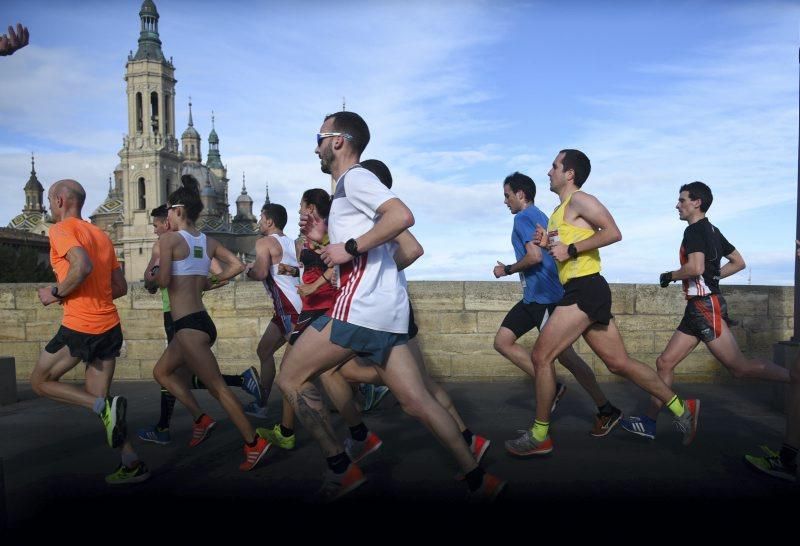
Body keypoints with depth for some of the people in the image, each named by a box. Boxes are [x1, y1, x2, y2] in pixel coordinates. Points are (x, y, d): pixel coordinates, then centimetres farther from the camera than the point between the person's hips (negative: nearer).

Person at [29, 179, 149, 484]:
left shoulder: (61, 229, -5)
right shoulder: (101, 235, 18)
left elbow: (83, 266, -25)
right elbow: (120, 287, 17)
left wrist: (56, 293, -10)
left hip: (79, 327, -7)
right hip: (110, 327, 8)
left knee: (40, 382, 15)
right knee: (96, 399, 14)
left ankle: (105, 406, -7)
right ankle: (132, 464, 9)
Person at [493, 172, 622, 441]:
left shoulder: (523, 218, -11)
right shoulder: (540, 217, 19)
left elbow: (535, 256, -23)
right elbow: (545, 253, 22)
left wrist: (508, 270, -8)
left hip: (545, 297, -10)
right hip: (534, 296, 10)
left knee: (564, 355, -3)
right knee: (502, 341, 7)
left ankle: (607, 411, 13)